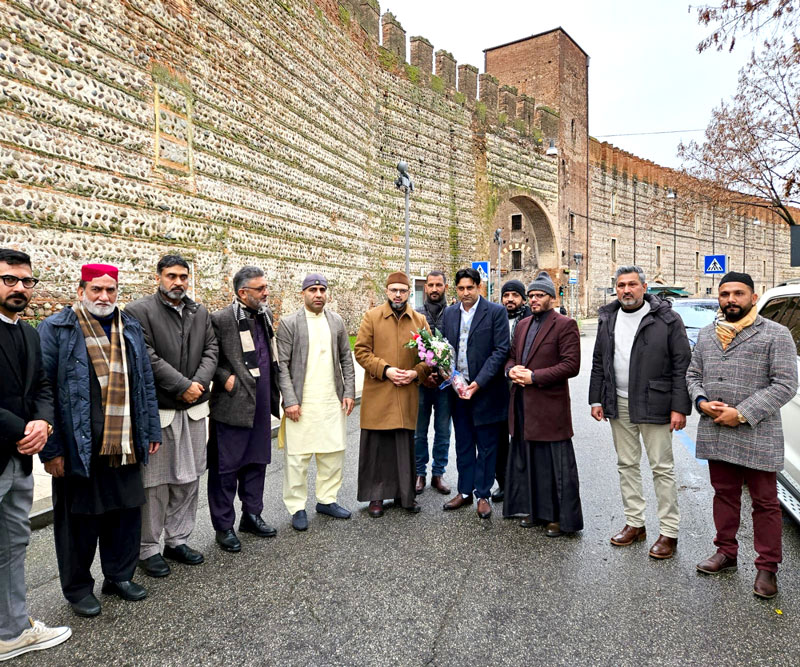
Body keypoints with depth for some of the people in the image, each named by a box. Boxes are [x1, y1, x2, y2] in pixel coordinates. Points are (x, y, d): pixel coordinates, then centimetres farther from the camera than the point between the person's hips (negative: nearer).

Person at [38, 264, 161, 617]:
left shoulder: (131, 328, 9)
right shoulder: (56, 329, -5)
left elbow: (145, 382, 12)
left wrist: (151, 431, 9)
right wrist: (50, 449, -11)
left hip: (126, 445, 4)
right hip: (78, 447, -4)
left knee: (126, 512, 14)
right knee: (80, 519, 10)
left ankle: (120, 575, 35)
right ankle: (78, 587, 31)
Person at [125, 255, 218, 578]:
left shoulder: (200, 313, 11)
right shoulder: (138, 311, -8)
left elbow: (211, 350, 6)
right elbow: (147, 357, -16)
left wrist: (198, 383, -10)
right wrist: (183, 386, -16)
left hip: (194, 408, 6)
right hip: (157, 410, -6)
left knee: (188, 478, 14)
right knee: (154, 483, 4)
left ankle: (177, 540, 29)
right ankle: (148, 548, 20)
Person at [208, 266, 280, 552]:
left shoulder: (266, 314, 8)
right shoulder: (221, 319, -13)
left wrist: (275, 393, 12)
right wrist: (225, 378, -17)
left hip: (261, 405, 7)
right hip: (233, 405, -6)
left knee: (256, 462, 17)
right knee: (225, 467, 6)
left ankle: (252, 515, 33)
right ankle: (224, 526, 21)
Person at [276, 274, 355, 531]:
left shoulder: (337, 322, 10)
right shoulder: (289, 323, -3)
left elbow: (346, 359, 12)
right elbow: (281, 365, -6)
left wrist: (349, 392, 4)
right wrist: (290, 401, -12)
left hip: (333, 401, 4)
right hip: (301, 403, -4)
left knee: (333, 452, 9)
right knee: (298, 456, 2)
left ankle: (327, 500, 25)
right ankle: (297, 507, 16)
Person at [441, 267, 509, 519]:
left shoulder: (496, 312, -7)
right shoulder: (450, 313, 9)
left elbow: (500, 350, -12)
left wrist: (479, 382, -18)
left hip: (485, 389, -4)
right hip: (458, 388, 5)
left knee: (486, 446, 7)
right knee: (463, 444, 14)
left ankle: (483, 495, 20)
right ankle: (464, 491, 27)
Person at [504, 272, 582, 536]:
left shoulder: (565, 325, -7)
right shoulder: (523, 325, 15)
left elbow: (571, 365, -14)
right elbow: (511, 356, 20)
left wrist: (534, 376, -17)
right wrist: (512, 370, -4)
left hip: (549, 405, -7)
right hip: (522, 405, 7)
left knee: (555, 464, 2)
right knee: (528, 461, 15)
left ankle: (560, 517, 15)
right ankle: (534, 509, 29)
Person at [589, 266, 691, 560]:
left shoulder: (667, 319, -6)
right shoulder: (607, 320, 9)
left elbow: (682, 365, -7)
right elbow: (598, 362, 13)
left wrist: (679, 407, -12)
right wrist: (596, 400, 8)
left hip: (653, 406, -5)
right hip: (618, 405, 5)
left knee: (662, 468, 2)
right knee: (626, 465, 13)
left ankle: (668, 532, 15)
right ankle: (635, 523, 26)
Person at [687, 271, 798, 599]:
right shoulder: (706, 334, 11)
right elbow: (693, 374, 15)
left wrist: (742, 414, -17)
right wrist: (701, 401, -5)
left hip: (757, 436, -4)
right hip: (715, 433, 5)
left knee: (765, 502, 7)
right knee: (724, 495, 17)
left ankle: (767, 568, 21)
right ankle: (726, 553, 31)